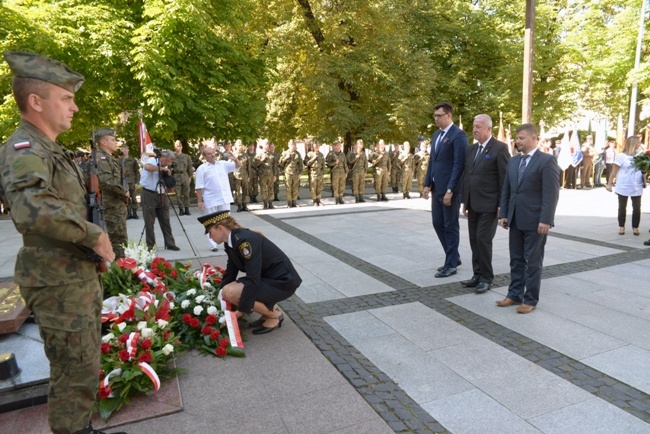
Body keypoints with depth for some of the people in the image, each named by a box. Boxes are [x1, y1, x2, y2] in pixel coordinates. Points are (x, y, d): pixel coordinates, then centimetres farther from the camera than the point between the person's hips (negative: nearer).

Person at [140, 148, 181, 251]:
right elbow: (147, 167, -31)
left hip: (162, 196, 6)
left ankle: (170, 244, 11)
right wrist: (161, 168, -20)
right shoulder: (152, 160, -5)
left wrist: (168, 175, -1)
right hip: (149, 195, -6)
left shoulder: (165, 168, 14)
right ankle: (150, 245, 9)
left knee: (165, 221, 6)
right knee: (149, 222, 0)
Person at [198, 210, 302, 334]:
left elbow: (253, 280, -28)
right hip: (268, 278, 9)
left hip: (283, 281, -9)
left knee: (230, 292, -23)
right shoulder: (231, 241, 3)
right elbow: (230, 272, 12)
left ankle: (274, 315, -3)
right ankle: (269, 308, 11)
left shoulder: (244, 240, -25)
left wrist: (241, 311, -21)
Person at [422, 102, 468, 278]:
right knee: (438, 224, 13)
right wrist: (427, 184, 10)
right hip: (437, 188, 8)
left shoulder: (458, 135, -11)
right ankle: (454, 256, 30)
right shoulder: (436, 135, 15)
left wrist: (450, 190, -20)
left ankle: (451, 264, 15)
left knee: (451, 226, 2)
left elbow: (459, 165, -17)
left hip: (450, 189, -8)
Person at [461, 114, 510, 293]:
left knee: (483, 240, -6)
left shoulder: (500, 148, -8)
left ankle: (486, 278, 7)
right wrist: (465, 201, 14)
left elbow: (505, 179, -11)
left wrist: (502, 205, -13)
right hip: (473, 205, 7)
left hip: (489, 205, -7)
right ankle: (477, 275, 20)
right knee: (474, 241, 10)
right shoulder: (471, 149, 13)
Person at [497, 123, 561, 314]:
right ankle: (515, 294, 23)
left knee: (533, 261, 4)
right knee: (516, 260, 13)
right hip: (515, 219, 6)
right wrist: (503, 214, 8)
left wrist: (545, 220, -18)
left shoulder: (546, 160, -8)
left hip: (535, 221, -6)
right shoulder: (513, 161, 12)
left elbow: (551, 194, -13)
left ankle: (530, 299, 14)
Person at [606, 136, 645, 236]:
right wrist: (609, 184, -7)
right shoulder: (621, 156, -8)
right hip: (623, 187, -4)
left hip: (637, 188, 4)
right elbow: (614, 171, -6)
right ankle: (621, 226, 19)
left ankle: (635, 227, 18)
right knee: (622, 208, 8)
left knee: (637, 208, 5)